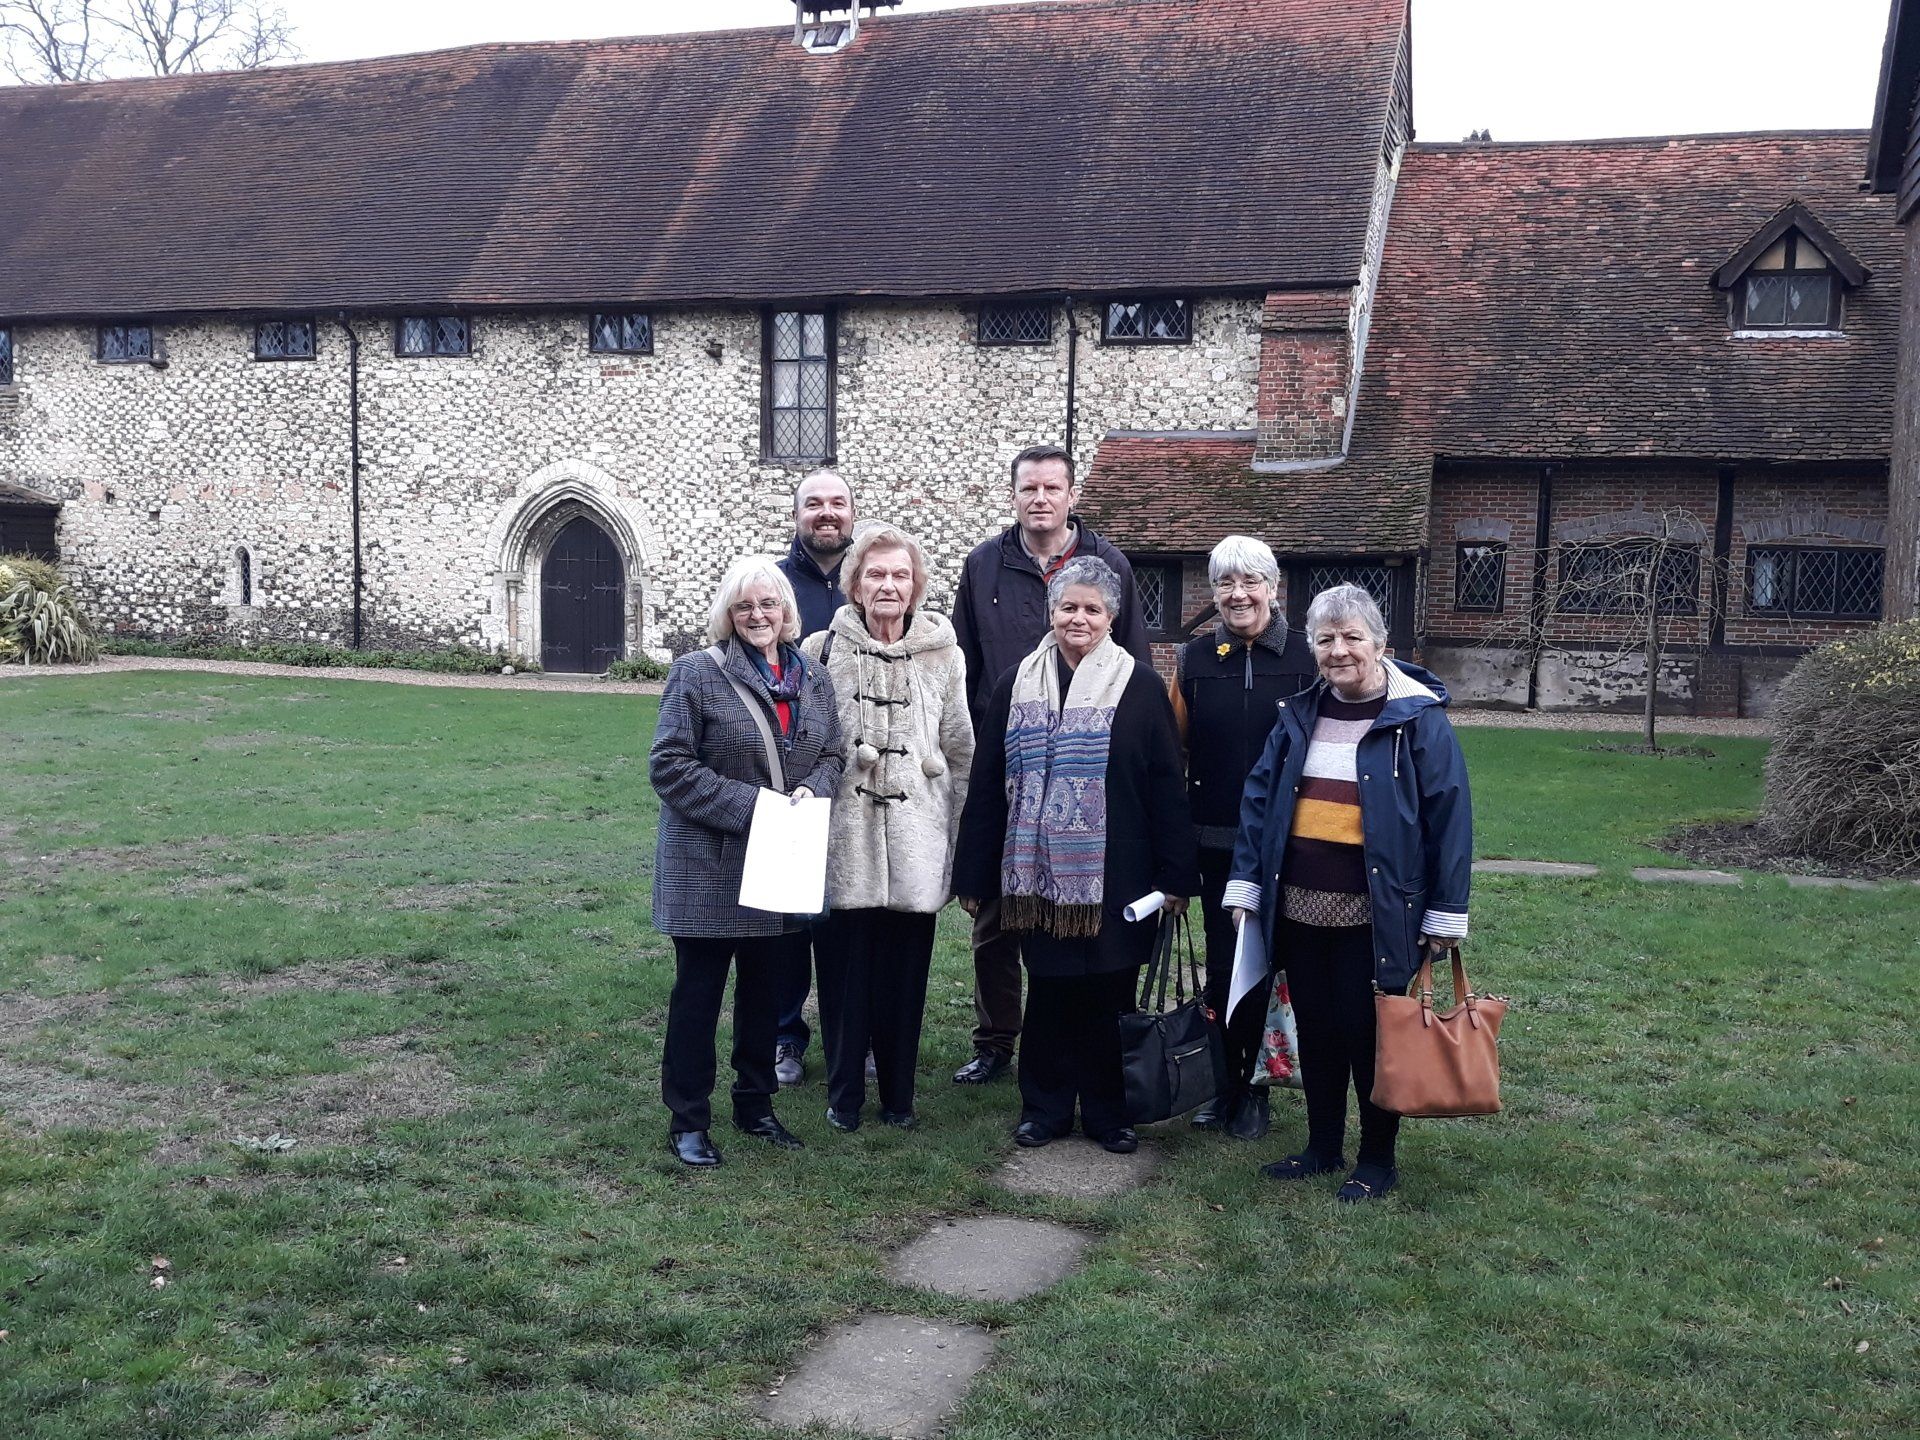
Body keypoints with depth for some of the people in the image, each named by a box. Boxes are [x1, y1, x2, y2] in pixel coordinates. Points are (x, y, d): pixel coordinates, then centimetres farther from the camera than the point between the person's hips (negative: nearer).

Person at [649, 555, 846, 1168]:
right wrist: (748, 805, -19)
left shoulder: (814, 680, 8)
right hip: (708, 867, -5)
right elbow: (669, 765, -13)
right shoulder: (697, 673, -9)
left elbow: (832, 755, 14)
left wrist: (811, 790, -9)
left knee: (764, 989, 16)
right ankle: (687, 1121, 16)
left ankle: (755, 1105, 31)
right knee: (698, 991, 4)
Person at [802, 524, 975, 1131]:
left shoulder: (941, 655, 4)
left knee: (904, 973, 7)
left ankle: (898, 1093, 24)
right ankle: (844, 1093, 22)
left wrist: (958, 839, 8)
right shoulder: (822, 652, 0)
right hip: (842, 837, -1)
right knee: (844, 969, 5)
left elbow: (961, 752, 9)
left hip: (914, 844, 1)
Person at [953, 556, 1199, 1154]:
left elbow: (1167, 785, -2)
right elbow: (987, 784, 5)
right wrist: (973, 874, 3)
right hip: (1038, 872, 2)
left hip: (1113, 875, -1)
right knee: (1048, 990, 8)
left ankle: (1107, 1113, 21)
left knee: (1108, 993, 6)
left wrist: (1176, 875, -7)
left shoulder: (1139, 687, -1)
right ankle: (1045, 1107, 23)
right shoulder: (1017, 684, 5)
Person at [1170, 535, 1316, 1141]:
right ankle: (1223, 1080, 20)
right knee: (1223, 959, 7)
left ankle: (1255, 1085, 18)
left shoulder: (1306, 657, -3)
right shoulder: (1195, 659, 3)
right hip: (1217, 840, 2)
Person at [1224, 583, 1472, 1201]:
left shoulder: (1418, 718, -6)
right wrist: (1246, 882, 3)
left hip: (1375, 912, -5)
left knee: (1368, 1033, 4)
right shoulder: (1299, 714, 9)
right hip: (1298, 906, 5)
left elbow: (1449, 814, -7)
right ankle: (1322, 1146, 29)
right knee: (1315, 1031, 13)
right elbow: (1259, 797, 9)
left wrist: (1445, 912, -9)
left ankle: (1377, 1160, 21)